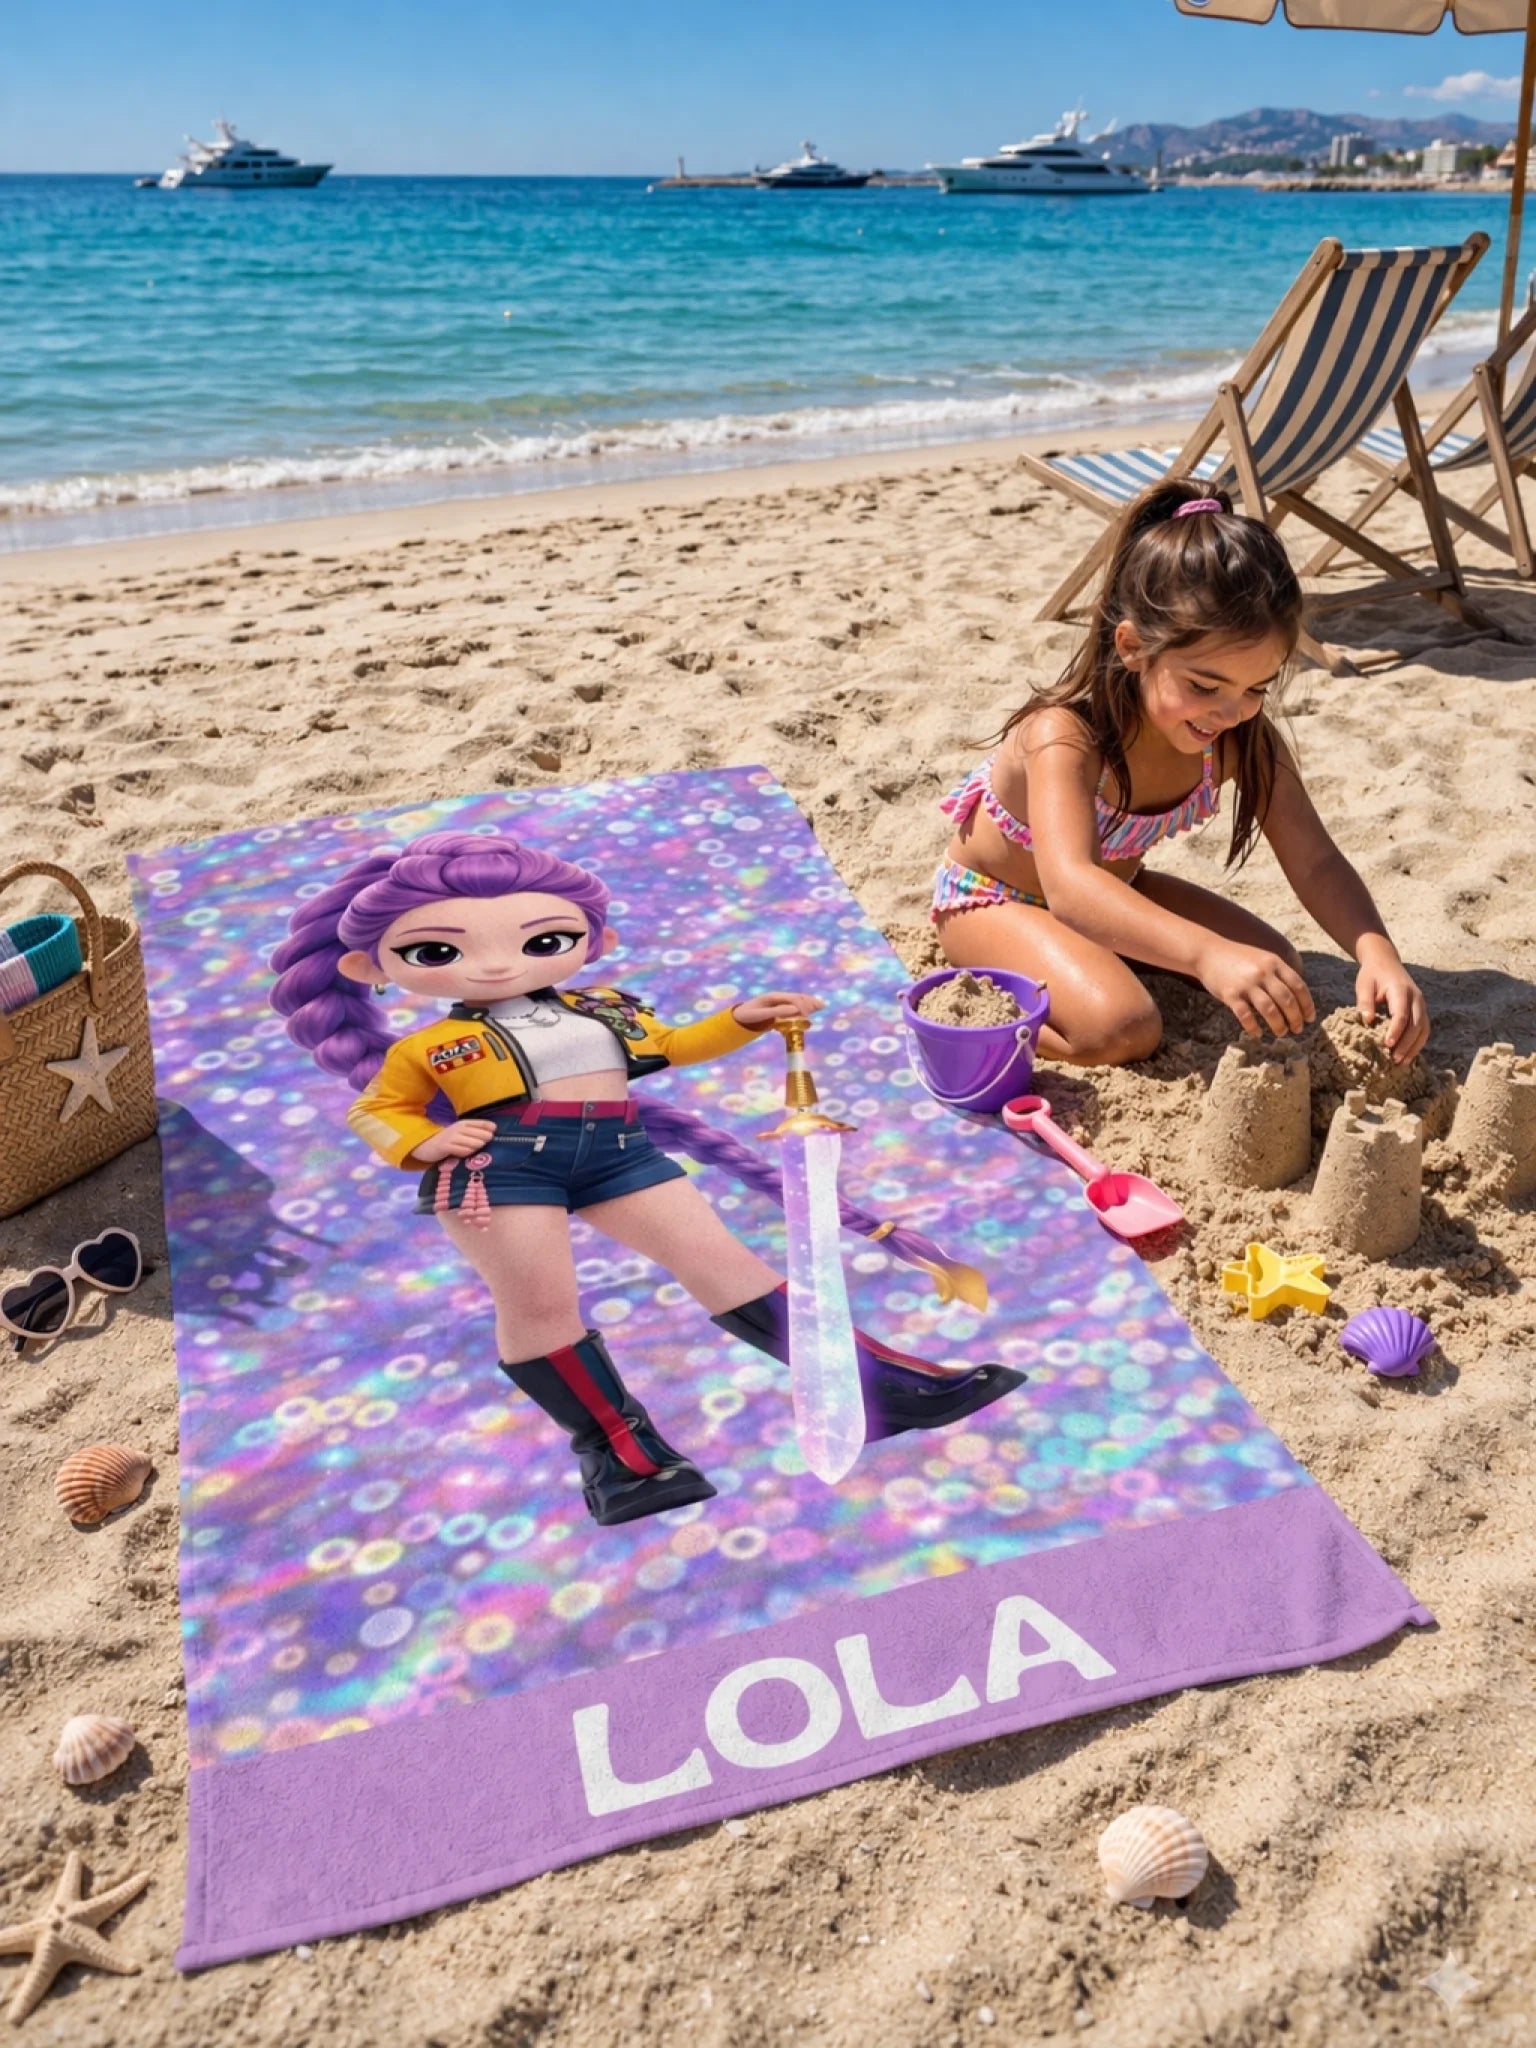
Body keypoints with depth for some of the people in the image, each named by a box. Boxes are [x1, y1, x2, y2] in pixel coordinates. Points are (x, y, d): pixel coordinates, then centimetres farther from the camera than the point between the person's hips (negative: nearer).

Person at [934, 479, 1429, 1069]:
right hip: (990, 897, -7)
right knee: (1122, 1029, -30)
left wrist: (1377, 953, -39)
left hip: (1113, 889, 7)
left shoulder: (1243, 738, -18)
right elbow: (1070, 888, -53)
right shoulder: (1065, 734, -37)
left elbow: (1315, 863, -19)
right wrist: (1208, 953, -67)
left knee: (1277, 965, -4)